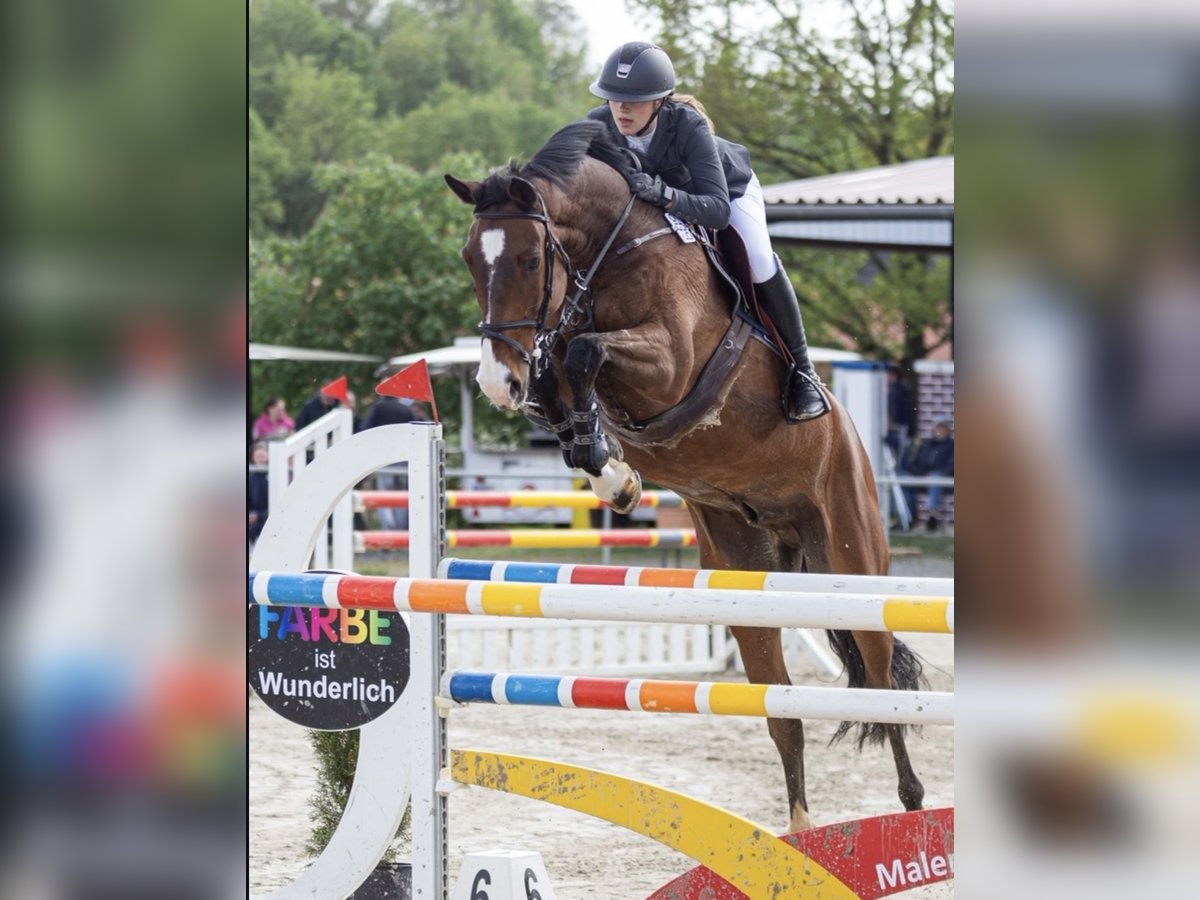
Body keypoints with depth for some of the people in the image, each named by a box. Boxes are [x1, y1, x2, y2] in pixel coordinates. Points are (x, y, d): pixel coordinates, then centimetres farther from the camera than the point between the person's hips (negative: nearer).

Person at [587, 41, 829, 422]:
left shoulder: (688, 126, -41)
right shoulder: (598, 126, -31)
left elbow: (717, 209, -49)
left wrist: (664, 195, -66)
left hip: (728, 188, -4)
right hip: (664, 204, 4)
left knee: (757, 260, -28)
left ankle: (801, 368, -11)